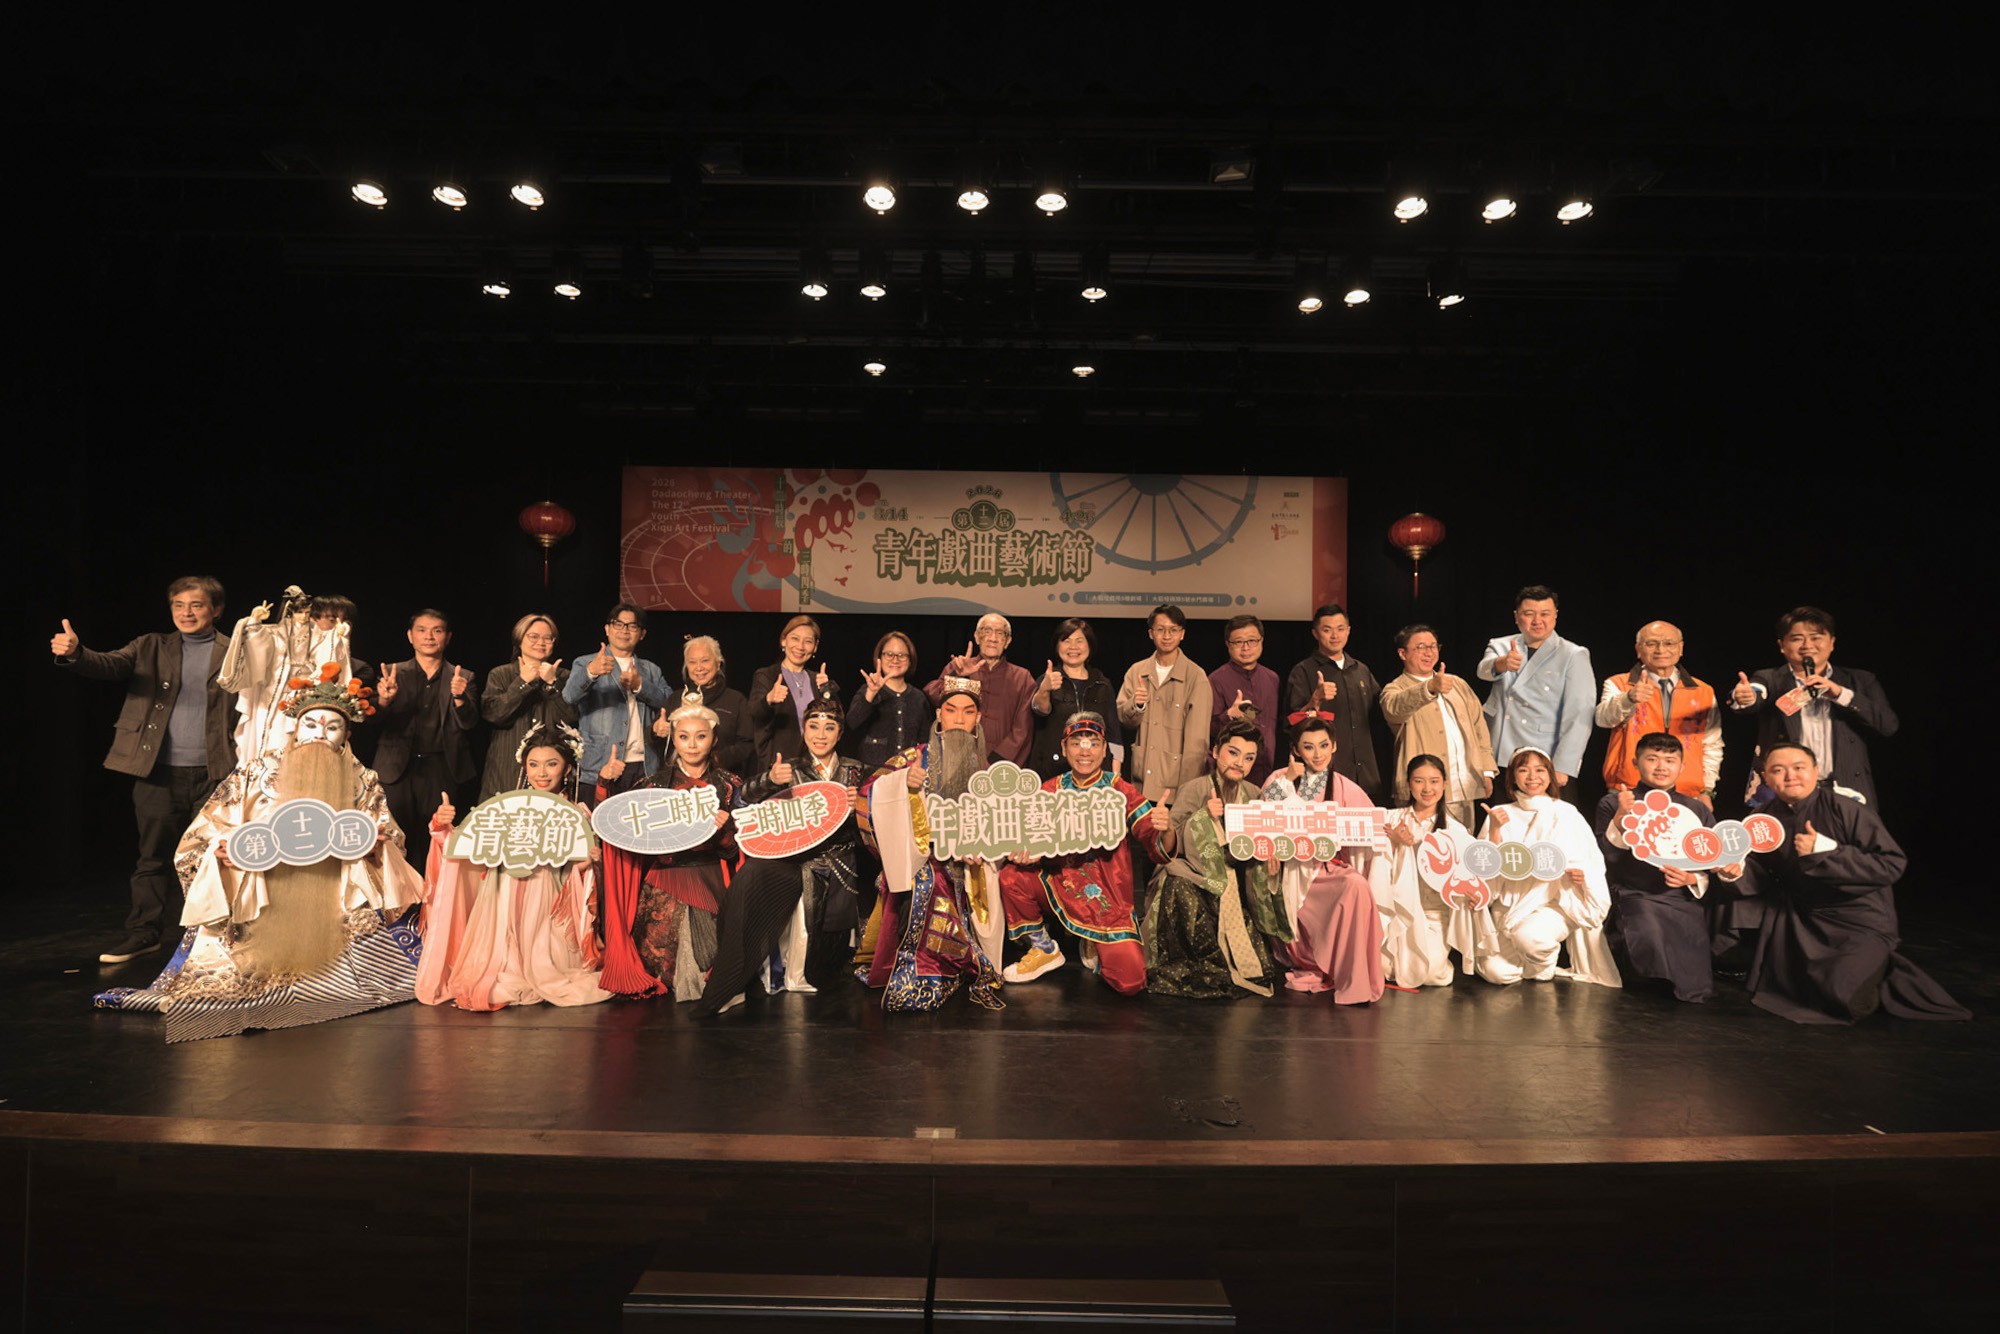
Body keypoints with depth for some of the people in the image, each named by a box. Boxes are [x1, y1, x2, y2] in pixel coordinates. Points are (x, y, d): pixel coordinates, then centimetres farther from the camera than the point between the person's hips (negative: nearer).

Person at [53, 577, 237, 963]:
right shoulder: (151, 647, 10)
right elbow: (109, 665, -6)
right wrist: (75, 653, -27)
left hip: (214, 772, -2)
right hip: (158, 772, 2)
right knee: (153, 855, 9)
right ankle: (143, 931, 20)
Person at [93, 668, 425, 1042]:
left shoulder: (362, 782, 11)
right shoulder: (255, 774, 8)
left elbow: (391, 841, 10)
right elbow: (202, 838, 7)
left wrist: (375, 845, -13)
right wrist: (224, 851, -16)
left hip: (334, 919, 2)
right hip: (257, 917, -2)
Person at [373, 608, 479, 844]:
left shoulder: (463, 679, 9)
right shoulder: (393, 673, 9)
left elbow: (469, 724, 0)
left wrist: (460, 697, -21)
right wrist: (384, 700, -21)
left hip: (442, 773, 0)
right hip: (398, 770, 0)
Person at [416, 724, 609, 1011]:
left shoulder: (577, 815, 3)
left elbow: (583, 864, 4)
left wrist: (587, 863, -18)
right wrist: (443, 828, -4)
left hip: (548, 907, -2)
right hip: (504, 901, 2)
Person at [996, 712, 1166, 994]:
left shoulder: (1122, 792, -4)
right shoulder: (1051, 790, 2)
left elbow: (1157, 849, -9)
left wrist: (1163, 831, -33)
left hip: (1107, 895, -2)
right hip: (1059, 882, 2)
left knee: (1129, 981, -18)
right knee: (1011, 878, -23)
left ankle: (1096, 945, 20)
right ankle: (1044, 950, 3)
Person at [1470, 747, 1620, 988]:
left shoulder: (1567, 815, 4)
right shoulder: (1501, 815, 6)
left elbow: (1593, 865, 4)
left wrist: (1582, 875, -18)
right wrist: (1494, 831, -14)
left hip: (1555, 902, -2)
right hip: (1512, 903, 2)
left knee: (1530, 935, -34)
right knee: (1496, 972, -18)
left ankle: (1543, 967, 3)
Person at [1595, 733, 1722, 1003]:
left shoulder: (1698, 810, 19)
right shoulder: (1612, 803, 10)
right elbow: (1605, 861, -2)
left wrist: (1692, 879, -6)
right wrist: (1620, 818, -15)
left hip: (1683, 900, 2)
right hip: (1634, 896, -2)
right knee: (1648, 934, -36)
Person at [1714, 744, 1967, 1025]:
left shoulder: (1847, 809, -17)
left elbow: (1892, 864, -22)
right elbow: (1760, 876, 3)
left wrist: (1824, 850, -29)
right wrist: (1736, 873, -20)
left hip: (1860, 920, -6)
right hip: (1800, 916, 6)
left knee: (1843, 994, -22)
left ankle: (1880, 969, 11)